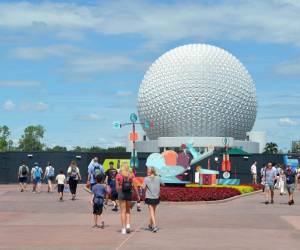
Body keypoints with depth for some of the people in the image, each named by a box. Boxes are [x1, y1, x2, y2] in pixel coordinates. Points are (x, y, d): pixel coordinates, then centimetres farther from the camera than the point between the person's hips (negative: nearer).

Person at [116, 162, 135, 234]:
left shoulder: (118, 175, -5)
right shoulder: (131, 175, -1)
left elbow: (117, 187, -3)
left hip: (121, 193, -2)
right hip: (129, 193, 2)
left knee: (123, 211, 5)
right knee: (128, 210, 18)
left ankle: (123, 228, 4)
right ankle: (128, 225, 2)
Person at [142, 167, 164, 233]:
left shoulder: (146, 179, -9)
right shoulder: (158, 178, -1)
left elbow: (143, 187, -13)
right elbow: (163, 184, 11)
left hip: (149, 197, -3)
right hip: (156, 197, 3)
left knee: (151, 212, -1)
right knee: (153, 212, 19)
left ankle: (154, 226, -15)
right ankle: (151, 225, 32)